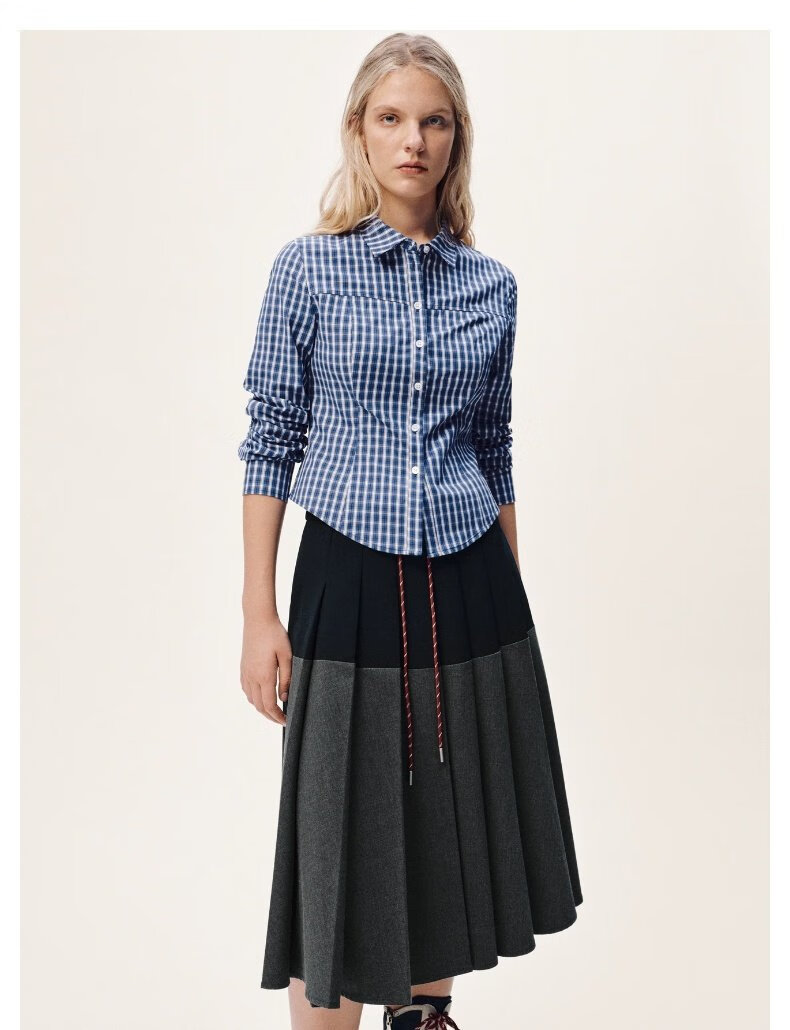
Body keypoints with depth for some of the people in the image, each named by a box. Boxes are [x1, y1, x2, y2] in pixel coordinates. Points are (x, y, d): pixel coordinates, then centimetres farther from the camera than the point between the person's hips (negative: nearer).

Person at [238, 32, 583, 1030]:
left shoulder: (489, 284, 5)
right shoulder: (309, 267, -4)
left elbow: (494, 450, 12)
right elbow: (270, 444, -3)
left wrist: (506, 593, 13)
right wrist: (260, 615, -7)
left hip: (469, 582, 4)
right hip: (351, 579, -3)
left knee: (455, 817, 14)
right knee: (342, 825, 4)